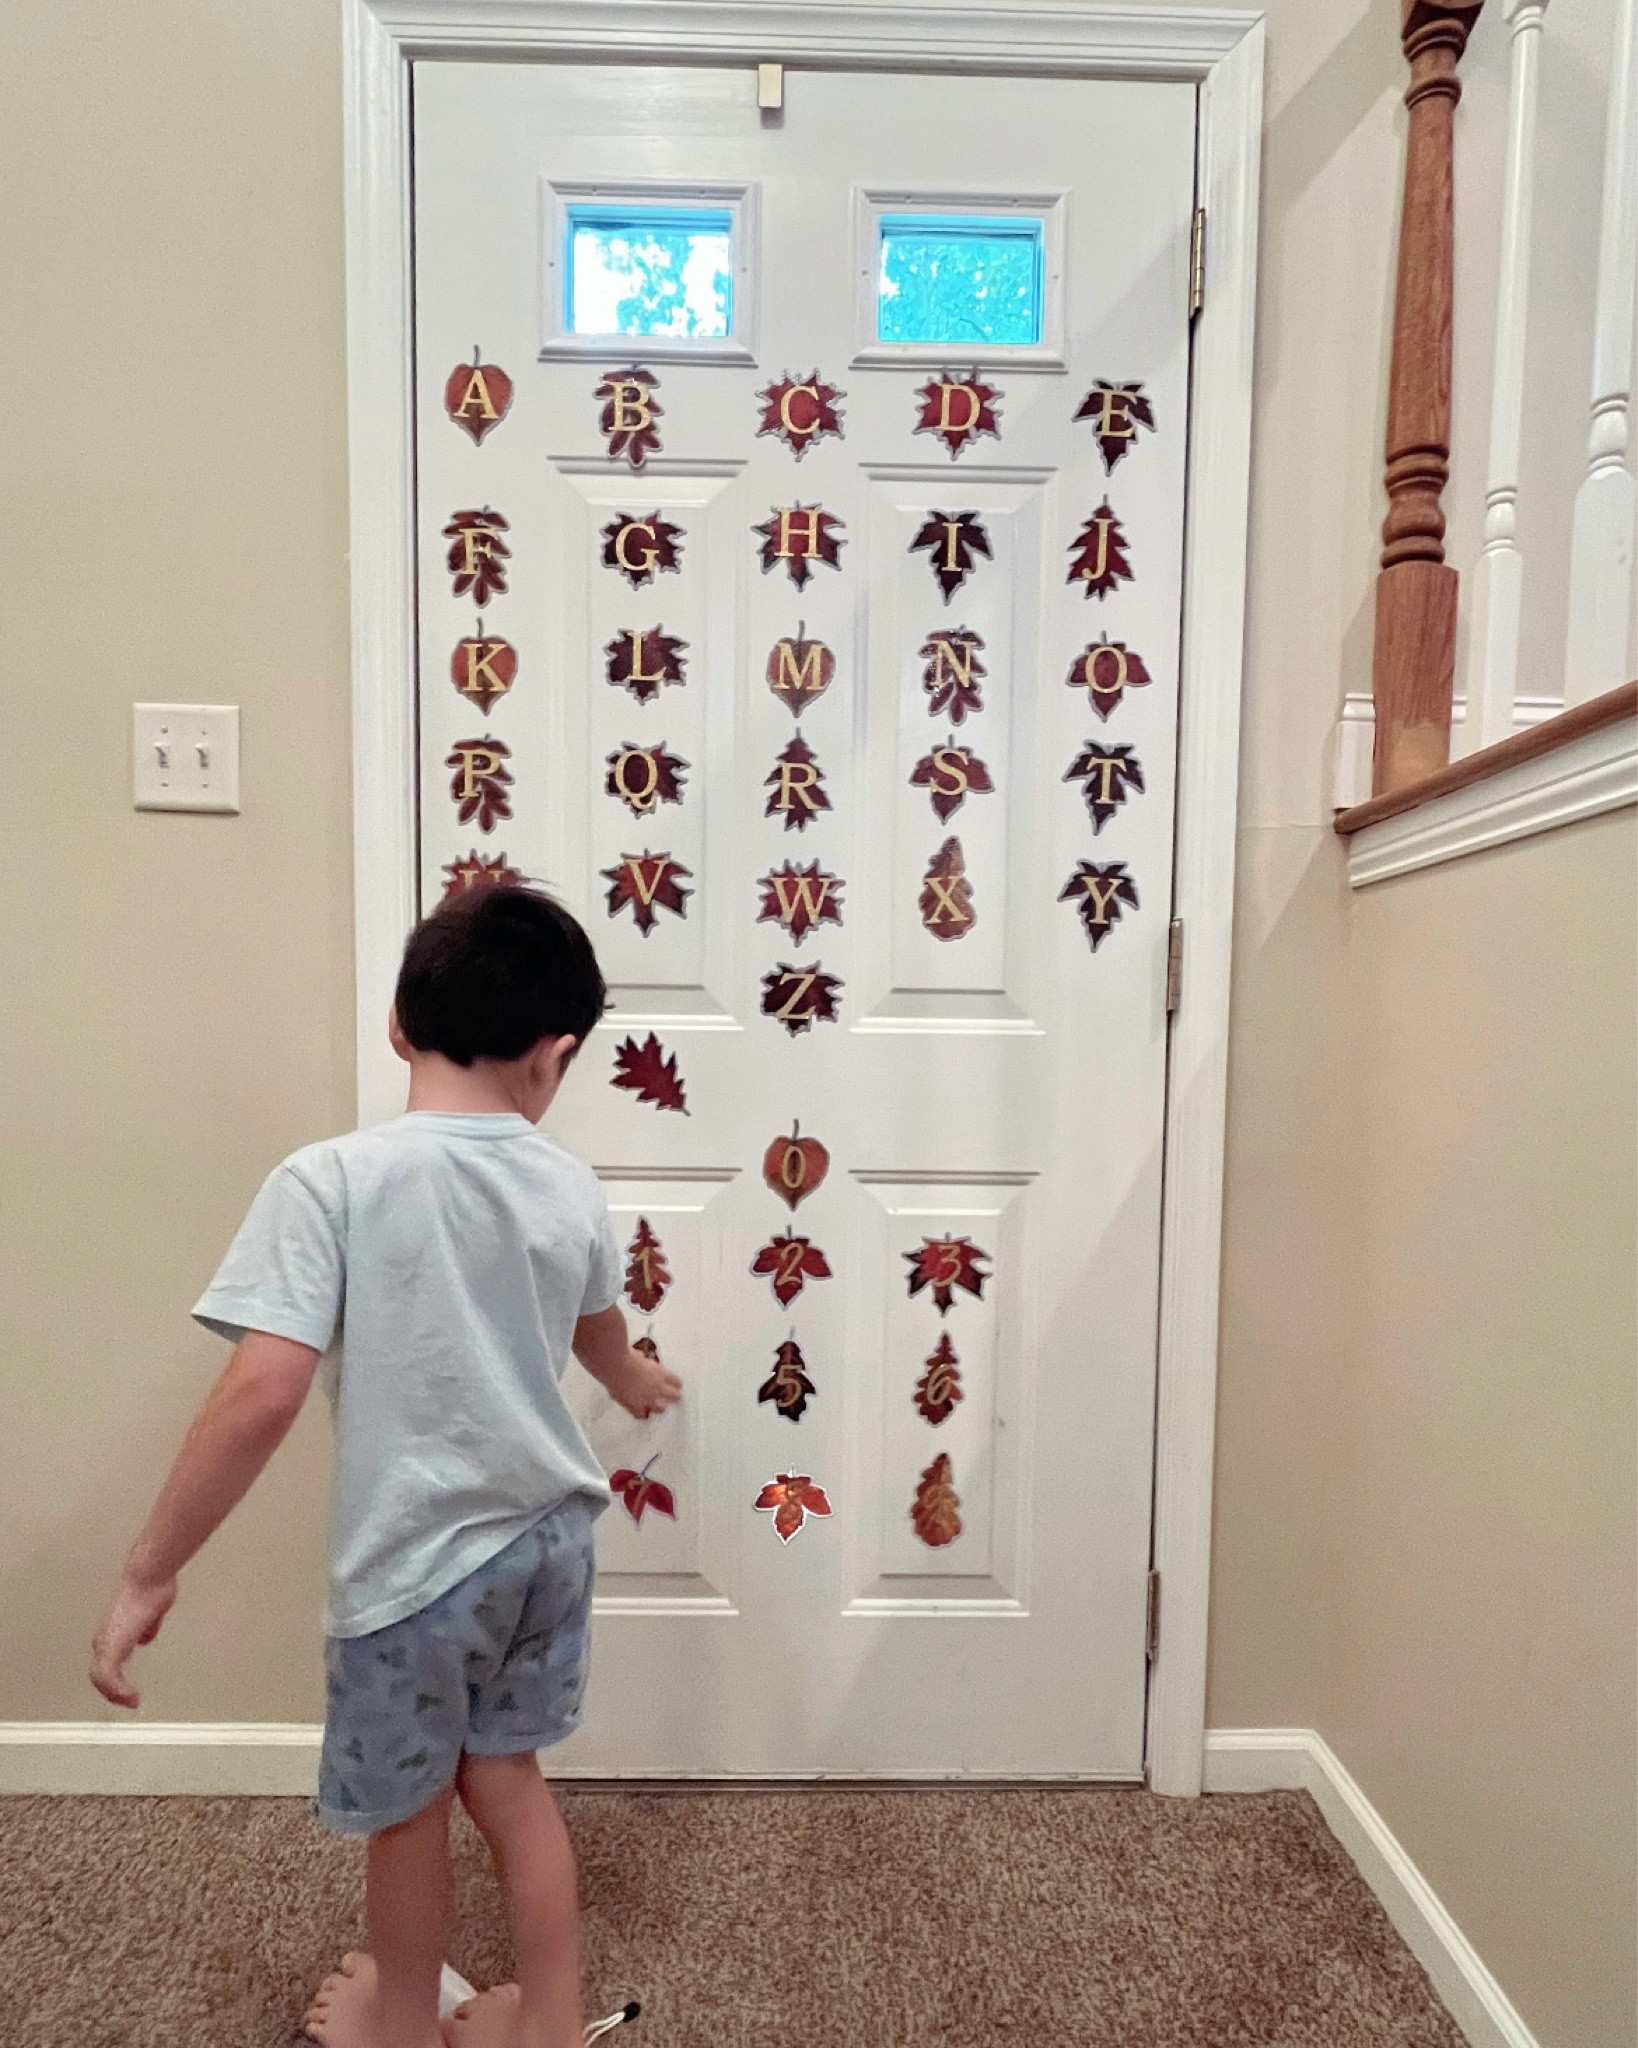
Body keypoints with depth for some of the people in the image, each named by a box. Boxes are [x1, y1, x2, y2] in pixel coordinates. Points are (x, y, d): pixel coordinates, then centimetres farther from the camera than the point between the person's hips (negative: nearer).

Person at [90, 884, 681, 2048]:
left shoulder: (333, 1179, -20)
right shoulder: (573, 1189, -4)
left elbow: (264, 1392, -25)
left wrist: (151, 1572, -11)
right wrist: (635, 1379, 39)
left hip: (415, 1558, -3)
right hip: (550, 1535, 4)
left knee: (408, 1808, 25)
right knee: (507, 1778, 27)